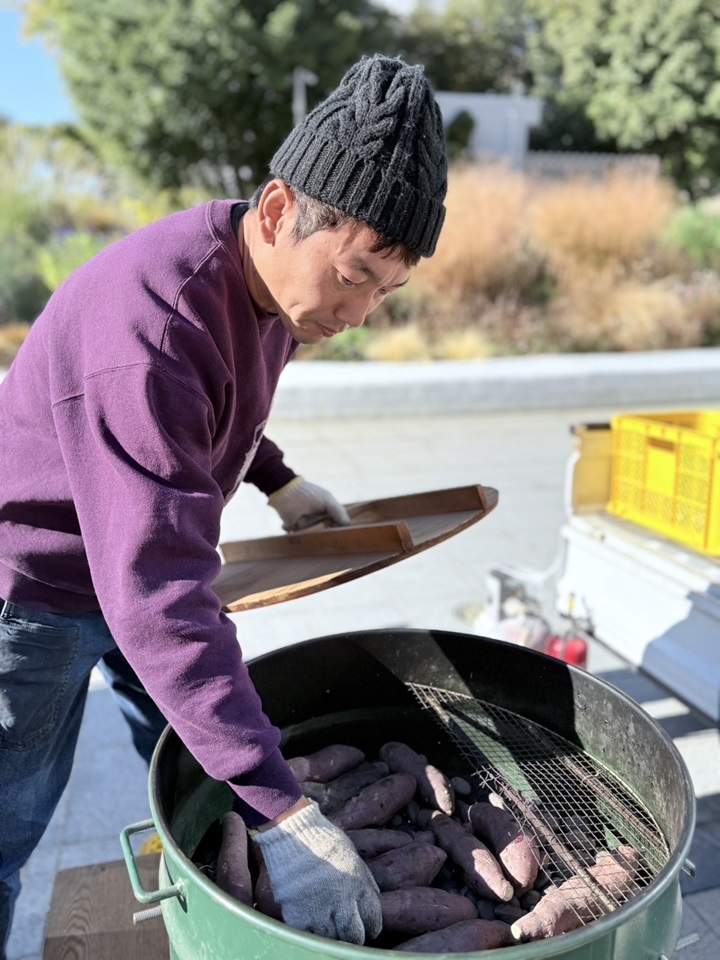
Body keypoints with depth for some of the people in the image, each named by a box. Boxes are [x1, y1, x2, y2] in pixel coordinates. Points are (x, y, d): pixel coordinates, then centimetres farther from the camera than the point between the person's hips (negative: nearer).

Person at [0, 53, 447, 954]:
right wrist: (281, 811, -41)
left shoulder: (271, 275, -8)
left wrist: (278, 479, 3)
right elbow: (157, 595, -42)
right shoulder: (148, 323, -38)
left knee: (201, 776, 19)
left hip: (144, 554, 8)